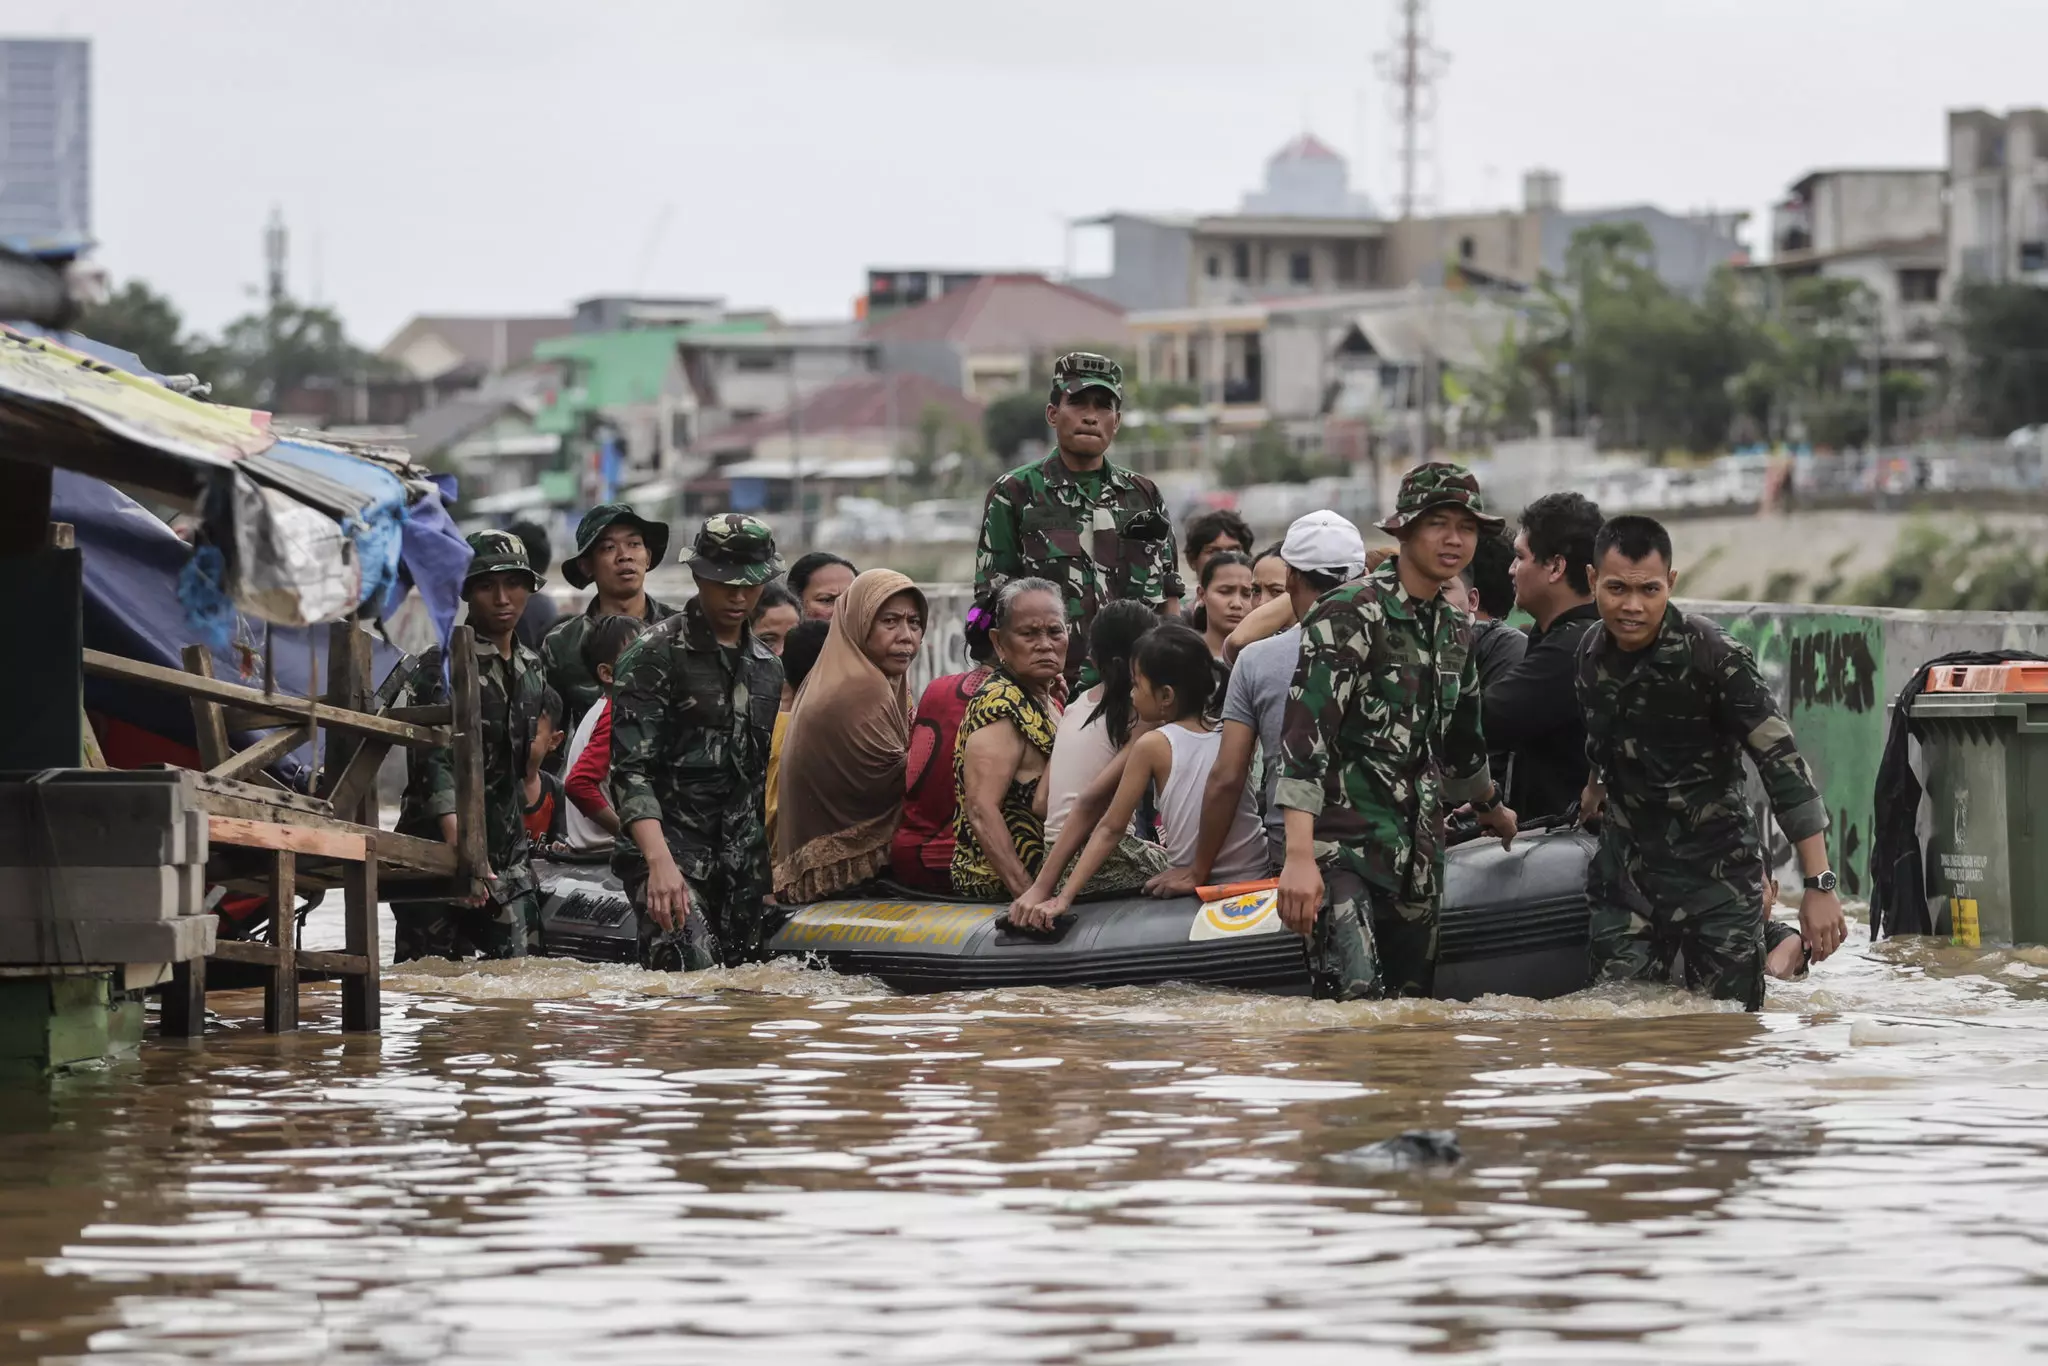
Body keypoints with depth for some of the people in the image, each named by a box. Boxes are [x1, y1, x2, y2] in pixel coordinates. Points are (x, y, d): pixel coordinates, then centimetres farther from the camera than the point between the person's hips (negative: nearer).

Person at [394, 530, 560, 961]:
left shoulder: (531, 670, 14)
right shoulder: (446, 664, -9)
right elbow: (435, 761, -22)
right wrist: (461, 848, -32)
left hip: (508, 856, 7)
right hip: (440, 846, -7)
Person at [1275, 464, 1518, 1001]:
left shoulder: (1454, 628, 14)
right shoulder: (1349, 614, -10)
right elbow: (1306, 732, -19)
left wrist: (1491, 808, 49)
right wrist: (1299, 855, -28)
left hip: (1417, 853, 8)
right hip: (1341, 843, -8)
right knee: (1356, 997, -25)